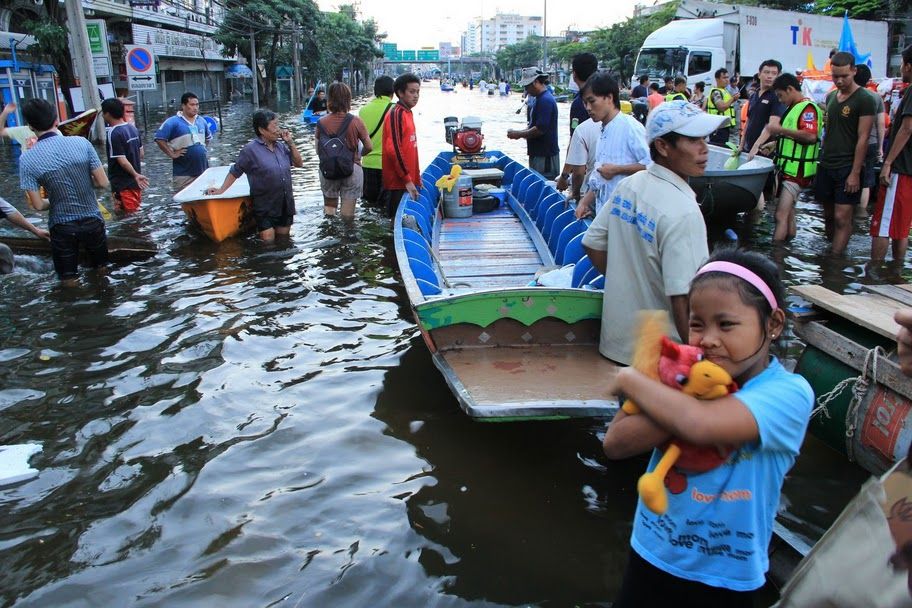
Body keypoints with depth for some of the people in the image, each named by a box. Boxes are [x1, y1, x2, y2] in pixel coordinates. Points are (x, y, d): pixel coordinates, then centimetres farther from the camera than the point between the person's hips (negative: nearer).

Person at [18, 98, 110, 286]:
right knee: (100, 270, 23)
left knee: (68, 280, 15)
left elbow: (38, 205, -10)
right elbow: (102, 182, -8)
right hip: (92, 221, 1)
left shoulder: (27, 159, -12)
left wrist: (55, 200, 11)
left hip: (61, 227, -1)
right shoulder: (81, 143, -11)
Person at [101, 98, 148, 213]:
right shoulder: (132, 128, 6)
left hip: (123, 185, -8)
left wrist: (135, 175, -14)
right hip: (136, 182, 8)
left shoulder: (114, 134, -18)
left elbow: (122, 160, -22)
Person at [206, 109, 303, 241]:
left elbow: (299, 163, 9)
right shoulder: (250, 149, -11)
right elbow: (235, 172, -3)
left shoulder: (281, 145, 4)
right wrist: (221, 190, -4)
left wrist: (290, 143, 0)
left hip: (285, 206, 5)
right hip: (265, 209, -4)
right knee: (268, 243, 0)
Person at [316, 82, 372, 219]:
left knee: (329, 208, 19)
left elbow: (318, 150, 1)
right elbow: (369, 147, -5)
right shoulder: (356, 122, -11)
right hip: (352, 171, -2)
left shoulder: (322, 122, -5)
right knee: (348, 215, 9)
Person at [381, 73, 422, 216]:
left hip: (408, 182, 9)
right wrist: (407, 179, -18)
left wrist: (416, 175, 16)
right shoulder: (396, 114, -13)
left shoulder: (407, 113, 14)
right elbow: (393, 150, -20)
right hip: (398, 183, -9)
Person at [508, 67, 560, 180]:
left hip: (545, 156, -10)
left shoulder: (545, 100, -17)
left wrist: (518, 134, -13)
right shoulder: (540, 98, 15)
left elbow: (540, 129, -23)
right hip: (538, 153, 10)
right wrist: (521, 133, 5)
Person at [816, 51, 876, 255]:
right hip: (826, 166, 6)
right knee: (828, 214, 12)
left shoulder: (864, 100, -8)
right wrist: (821, 158, 14)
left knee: (842, 217, -9)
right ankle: (828, 247, 24)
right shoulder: (831, 97, 13)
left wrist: (855, 173, -16)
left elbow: (863, 139, -12)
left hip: (847, 169, -6)